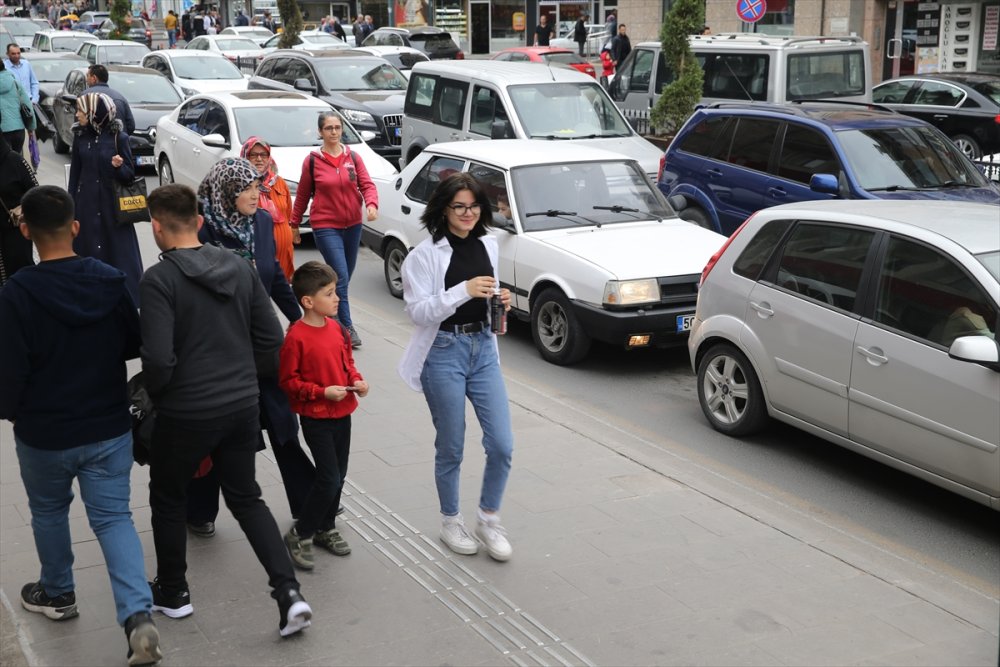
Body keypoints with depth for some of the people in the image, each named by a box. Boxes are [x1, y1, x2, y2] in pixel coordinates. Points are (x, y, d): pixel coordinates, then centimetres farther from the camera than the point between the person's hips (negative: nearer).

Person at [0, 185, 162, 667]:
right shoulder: (111, 281, -8)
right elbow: (133, 345, 5)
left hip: (44, 433, -2)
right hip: (110, 427, 2)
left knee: (48, 511, 23)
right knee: (114, 518, 7)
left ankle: (57, 594, 43)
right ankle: (138, 615, -9)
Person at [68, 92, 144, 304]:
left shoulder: (118, 137, -8)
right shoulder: (80, 137, 4)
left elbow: (130, 174, -4)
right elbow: (75, 173, 10)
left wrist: (119, 167, -26)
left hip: (113, 205, -3)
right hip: (86, 204, 3)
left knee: (118, 254, 0)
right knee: (88, 254, 5)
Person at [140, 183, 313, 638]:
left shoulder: (159, 280, -16)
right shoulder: (240, 267, 2)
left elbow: (159, 360, -21)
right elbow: (271, 338, 4)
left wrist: (153, 394, -1)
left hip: (185, 412, -5)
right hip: (242, 406, 5)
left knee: (168, 500, 19)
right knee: (246, 498, 18)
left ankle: (172, 593, 34)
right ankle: (288, 592, 6)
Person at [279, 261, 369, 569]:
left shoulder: (338, 329, 3)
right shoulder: (296, 336, -17)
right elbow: (287, 380, -13)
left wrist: (357, 381, -2)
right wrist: (322, 392, -20)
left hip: (342, 413, 7)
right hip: (316, 417, -7)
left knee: (339, 475, 14)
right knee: (329, 478, -9)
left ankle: (325, 528, 31)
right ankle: (300, 534, 6)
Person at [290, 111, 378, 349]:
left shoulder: (353, 157, 4)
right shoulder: (312, 161, -3)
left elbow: (367, 185, -1)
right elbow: (302, 195, 5)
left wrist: (371, 204, -22)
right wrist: (294, 224, 11)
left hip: (353, 225, 4)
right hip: (325, 227, -4)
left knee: (344, 277, 13)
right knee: (341, 277, -11)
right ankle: (347, 327, -5)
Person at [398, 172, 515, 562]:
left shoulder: (488, 245, 6)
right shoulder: (425, 254, -11)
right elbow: (417, 311, -16)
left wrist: (500, 300, -4)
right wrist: (464, 290, -27)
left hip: (483, 349, 5)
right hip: (444, 354, -5)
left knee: (502, 445, 0)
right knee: (451, 449, 7)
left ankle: (489, 519, 21)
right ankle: (451, 522, 28)